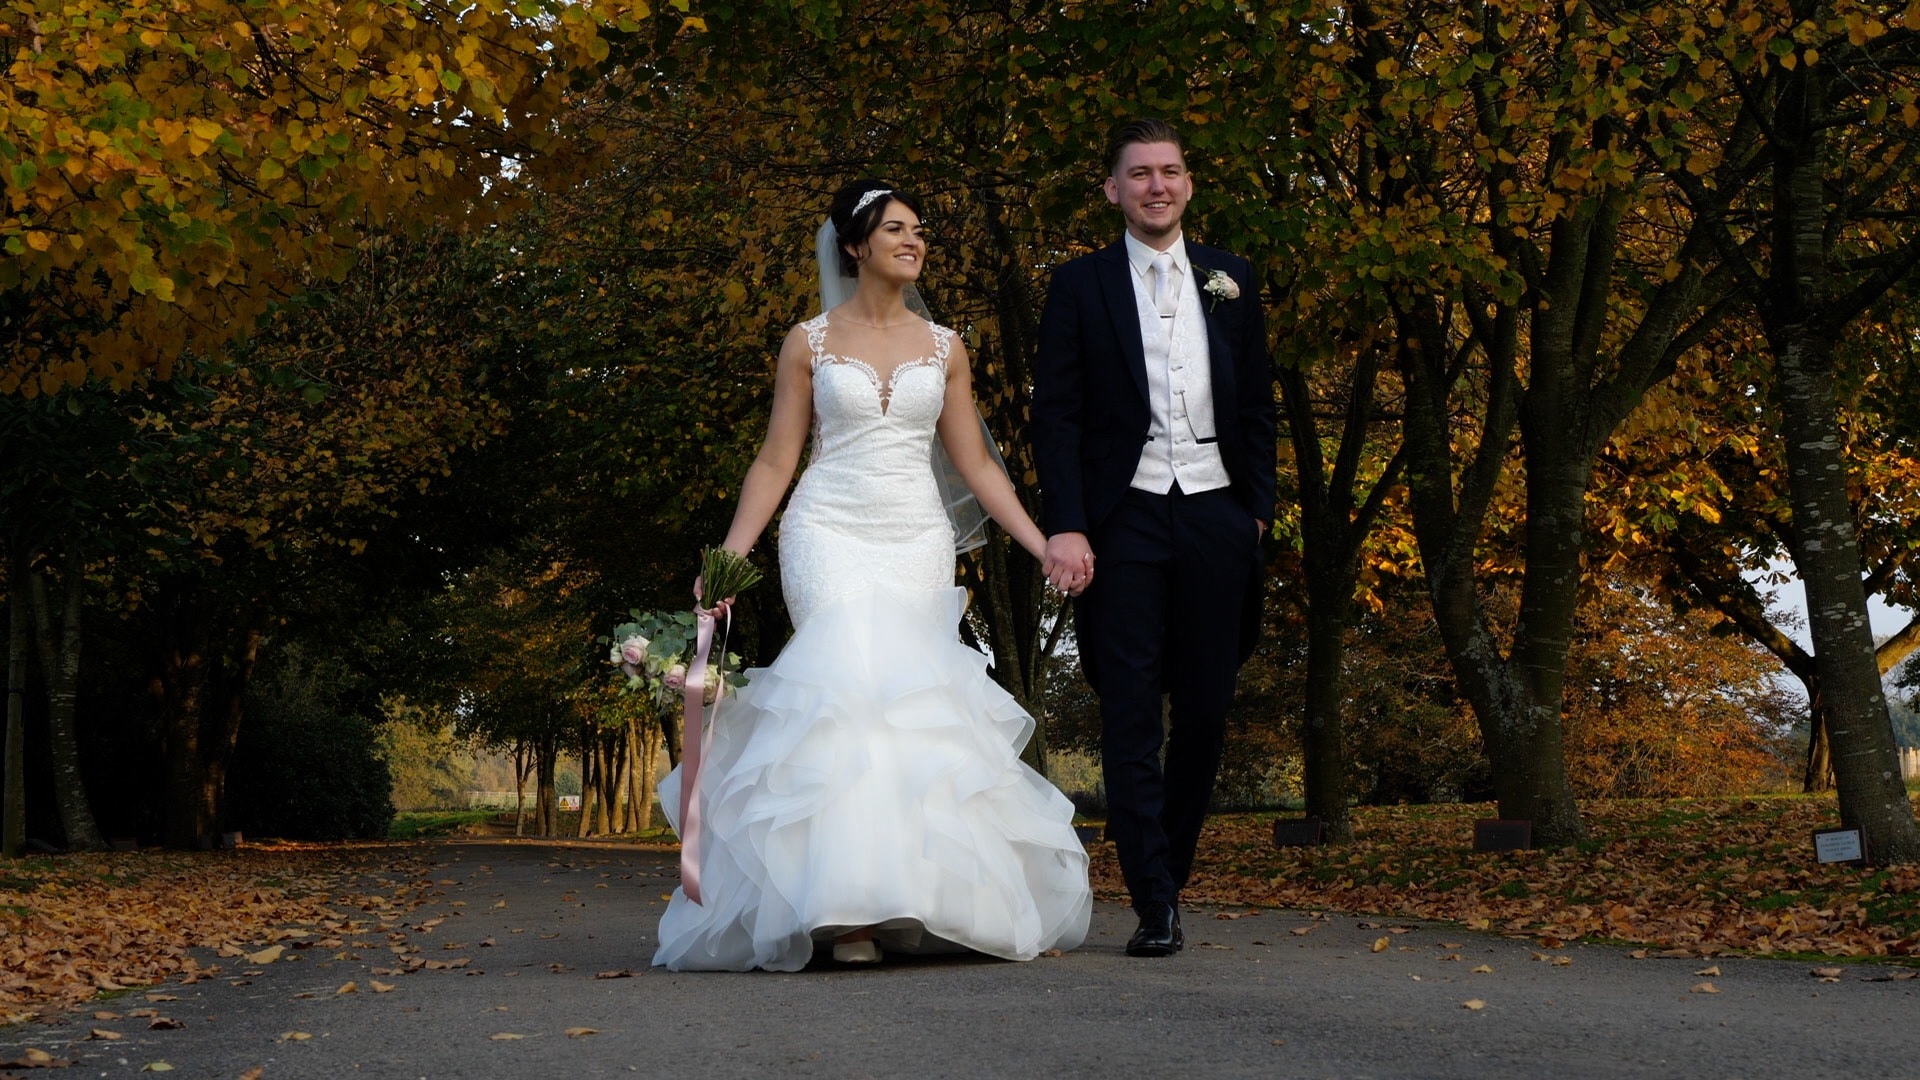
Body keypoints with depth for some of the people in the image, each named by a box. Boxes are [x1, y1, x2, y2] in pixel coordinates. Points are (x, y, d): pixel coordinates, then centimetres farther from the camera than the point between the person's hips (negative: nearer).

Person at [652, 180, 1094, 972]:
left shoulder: (944, 348, 12)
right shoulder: (809, 342, 6)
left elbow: (976, 464, 12)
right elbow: (776, 461, 5)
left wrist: (1045, 546, 4)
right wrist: (729, 556, -6)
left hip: (917, 541, 3)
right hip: (830, 534, -3)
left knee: (915, 699, -6)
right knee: (852, 684, -18)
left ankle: (912, 898, 2)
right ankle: (847, 905, -16)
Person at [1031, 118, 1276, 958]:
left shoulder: (1231, 280, 13)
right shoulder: (1080, 285, 5)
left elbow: (1257, 406, 15)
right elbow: (1056, 415, -1)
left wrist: (1258, 508, 7)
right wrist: (1064, 526, -11)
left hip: (1215, 519, 3)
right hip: (1125, 520, -3)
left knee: (1205, 709, 6)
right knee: (1131, 716, -5)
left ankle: (1170, 869, 24)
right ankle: (1154, 905, -4)